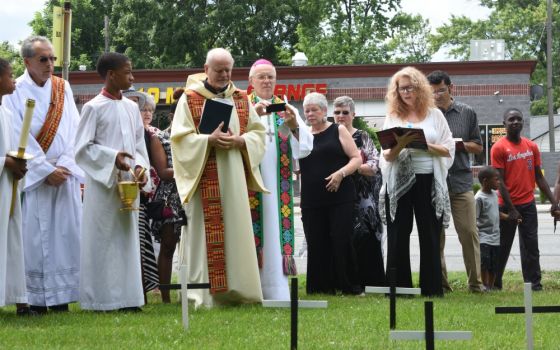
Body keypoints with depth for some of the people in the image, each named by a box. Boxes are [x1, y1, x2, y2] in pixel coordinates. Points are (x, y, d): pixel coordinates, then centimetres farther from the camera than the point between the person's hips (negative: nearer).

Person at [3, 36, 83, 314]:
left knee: (64, 233, 1)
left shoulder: (63, 88, 9)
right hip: (31, 174, -3)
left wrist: (63, 166, -8)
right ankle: (35, 299, -1)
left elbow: (73, 131, 5)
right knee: (33, 236, -4)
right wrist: (47, 170, -11)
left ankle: (60, 297, 5)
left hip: (64, 173, 3)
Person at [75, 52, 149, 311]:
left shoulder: (131, 108, 11)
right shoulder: (94, 108, -5)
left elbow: (139, 144, 14)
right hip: (103, 183, -6)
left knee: (127, 238, 7)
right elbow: (83, 147, -7)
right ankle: (100, 298, 3)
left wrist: (140, 166, -4)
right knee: (102, 239, -3)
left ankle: (127, 297, 11)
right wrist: (112, 157, -18)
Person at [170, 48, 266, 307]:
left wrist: (239, 141, -9)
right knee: (205, 233, -5)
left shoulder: (241, 99, 12)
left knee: (237, 231, 3)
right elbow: (180, 137, -4)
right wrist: (209, 140, -18)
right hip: (203, 179, -4)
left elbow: (258, 132, 11)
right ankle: (204, 293, -3)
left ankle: (237, 290, 8)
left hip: (234, 178, 4)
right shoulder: (189, 98, 1)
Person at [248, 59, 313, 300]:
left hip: (277, 183, 3)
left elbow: (305, 145, 4)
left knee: (275, 230, -1)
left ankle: (276, 291, -2)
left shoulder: (286, 109, 15)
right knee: (254, 229, -8)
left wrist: (294, 125, -15)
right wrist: (253, 115, -25)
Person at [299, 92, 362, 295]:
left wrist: (340, 173, -15)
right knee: (317, 245, 0)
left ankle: (350, 286, 1)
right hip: (311, 200, 3)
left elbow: (357, 158, 0)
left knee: (342, 242, -8)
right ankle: (322, 287, 7)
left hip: (340, 197, -3)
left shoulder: (338, 131, 6)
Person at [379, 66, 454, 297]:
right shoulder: (392, 117, 8)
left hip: (428, 182, -1)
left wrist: (426, 145, -14)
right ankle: (398, 288, 6)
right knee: (398, 237, 1)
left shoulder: (434, 115, 6)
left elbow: (448, 150, 2)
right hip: (399, 182, 1)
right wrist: (400, 145, -17)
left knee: (430, 237, 2)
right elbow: (387, 156, 3)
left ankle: (432, 288, 7)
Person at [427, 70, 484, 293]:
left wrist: (460, 145, -6)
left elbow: (478, 147, 13)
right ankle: (440, 283, 10)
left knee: (468, 232, -5)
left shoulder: (467, 113, 10)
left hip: (461, 181, 0)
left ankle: (475, 283, 1)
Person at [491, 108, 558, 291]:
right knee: (503, 247, 4)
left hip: (528, 204, 4)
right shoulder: (499, 148, -7)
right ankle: (494, 283, 15)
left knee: (531, 246, 1)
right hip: (507, 206, -4)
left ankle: (534, 283, 3)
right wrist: (511, 209, -14)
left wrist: (553, 201, 3)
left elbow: (539, 177, 11)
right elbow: (500, 181, -10)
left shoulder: (532, 147, 7)